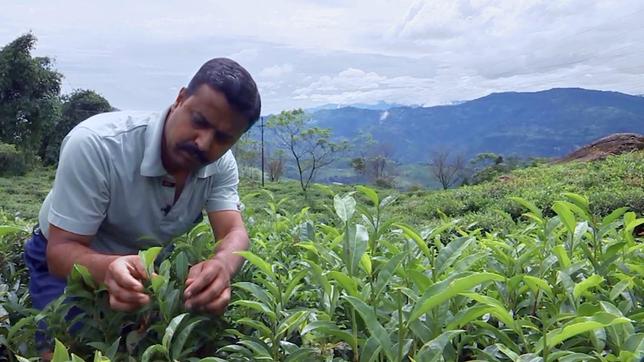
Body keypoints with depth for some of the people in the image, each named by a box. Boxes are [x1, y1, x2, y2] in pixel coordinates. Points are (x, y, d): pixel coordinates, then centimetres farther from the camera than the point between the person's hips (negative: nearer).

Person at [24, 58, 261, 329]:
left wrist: (222, 265, -53)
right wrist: (108, 267, -54)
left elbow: (235, 233, -27)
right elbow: (62, 249, -31)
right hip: (71, 258, -3)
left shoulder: (220, 163, -18)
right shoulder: (94, 144, -33)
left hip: (149, 265, 4)